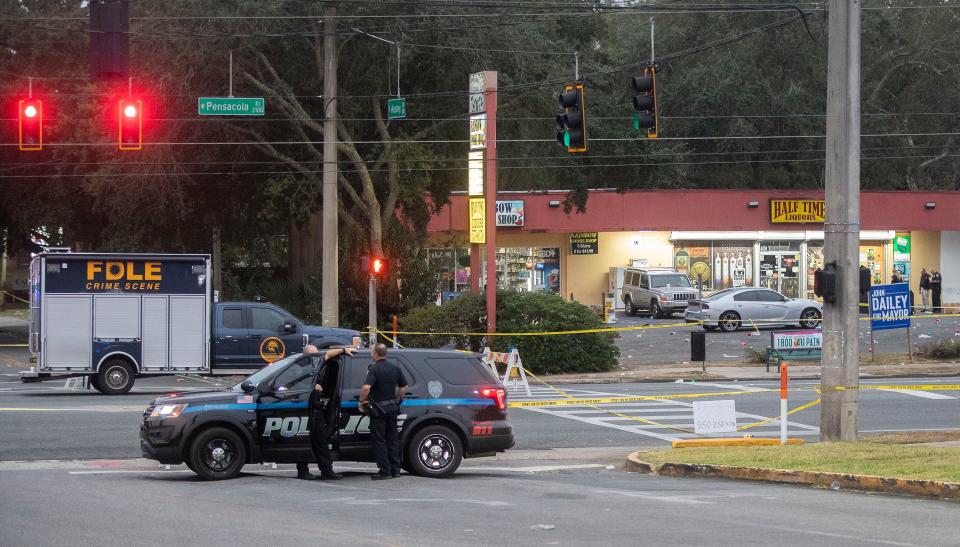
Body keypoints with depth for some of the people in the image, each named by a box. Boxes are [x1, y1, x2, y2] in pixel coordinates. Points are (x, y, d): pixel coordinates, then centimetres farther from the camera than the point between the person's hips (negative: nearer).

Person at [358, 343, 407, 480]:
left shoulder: (374, 369, -16)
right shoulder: (395, 368, 6)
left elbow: (366, 387, -29)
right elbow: (403, 386, 16)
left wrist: (361, 401, -15)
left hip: (378, 409, -7)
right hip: (392, 407, 7)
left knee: (379, 441, -1)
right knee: (393, 439, 13)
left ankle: (385, 471, -3)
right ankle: (395, 470, 16)